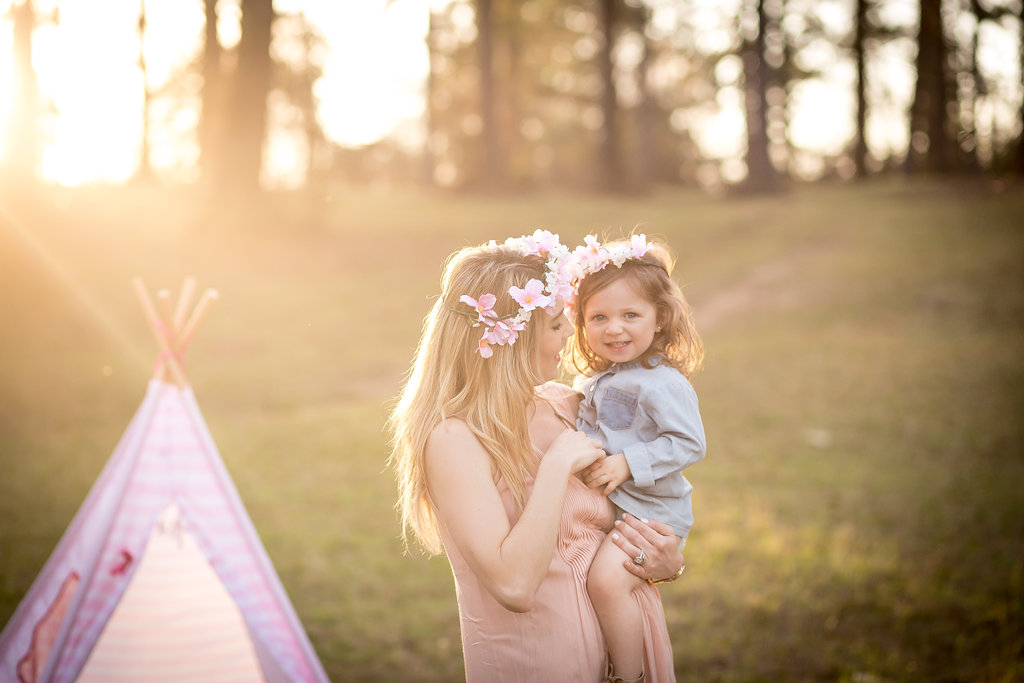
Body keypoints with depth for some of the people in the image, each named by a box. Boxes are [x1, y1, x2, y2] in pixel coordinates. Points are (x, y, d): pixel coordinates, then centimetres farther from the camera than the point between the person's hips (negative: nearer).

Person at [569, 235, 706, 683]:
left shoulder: (663, 383, -17)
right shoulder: (594, 378, 9)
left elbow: (689, 444, -22)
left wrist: (627, 464, -26)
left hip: (649, 511, -9)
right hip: (602, 505, 9)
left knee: (606, 578, -26)